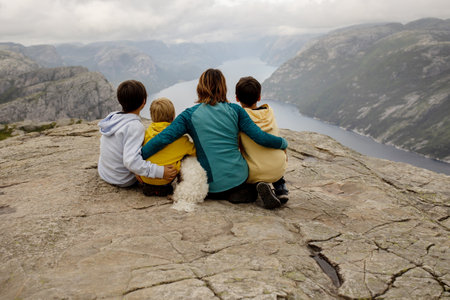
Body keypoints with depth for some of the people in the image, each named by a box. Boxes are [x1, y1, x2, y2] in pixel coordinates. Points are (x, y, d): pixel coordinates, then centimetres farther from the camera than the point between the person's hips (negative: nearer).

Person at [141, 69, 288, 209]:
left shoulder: (190, 115, -4)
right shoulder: (235, 110, -1)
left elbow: (163, 138, -11)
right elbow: (260, 137, -4)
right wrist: (283, 143, 13)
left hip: (213, 185, -1)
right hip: (239, 176, 1)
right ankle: (253, 189, 1)